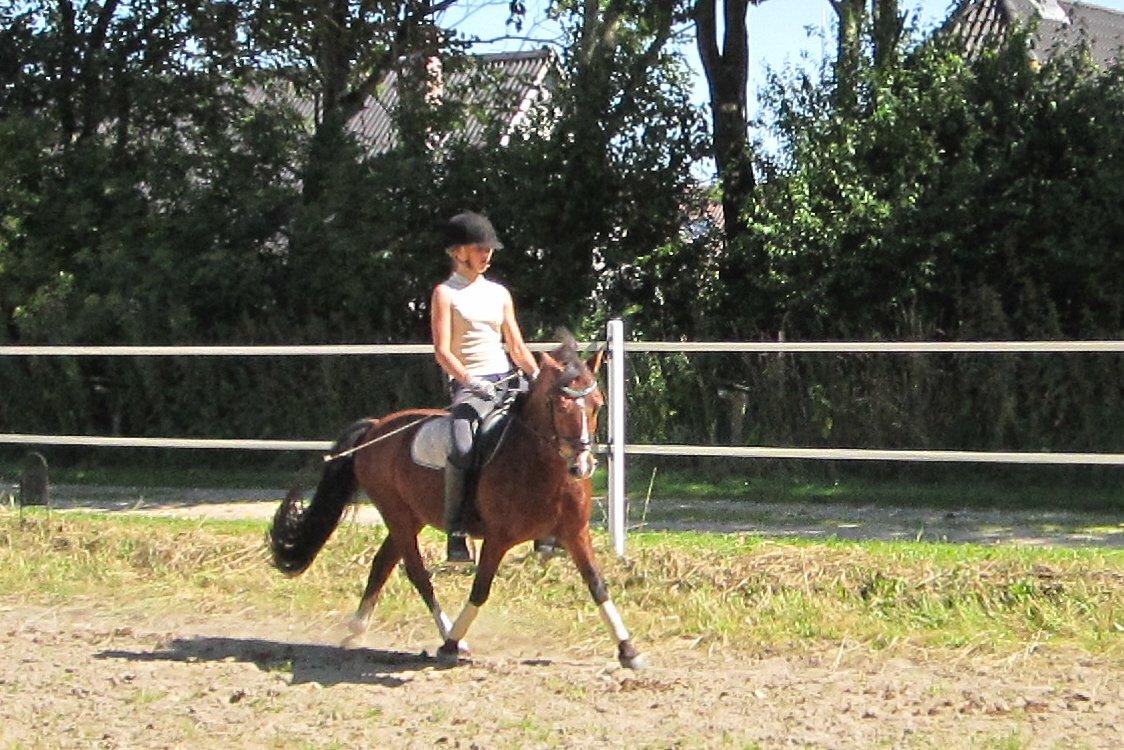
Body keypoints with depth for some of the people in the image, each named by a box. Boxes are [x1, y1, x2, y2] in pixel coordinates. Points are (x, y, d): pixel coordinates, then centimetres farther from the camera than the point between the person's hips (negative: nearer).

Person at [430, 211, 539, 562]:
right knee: (462, 448, -32)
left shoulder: (499, 293, 19)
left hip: (507, 381, 6)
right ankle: (455, 532, -23)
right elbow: (442, 351, -7)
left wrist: (537, 375, 1)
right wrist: (470, 381, -22)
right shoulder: (445, 293, 3)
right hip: (469, 386, -6)